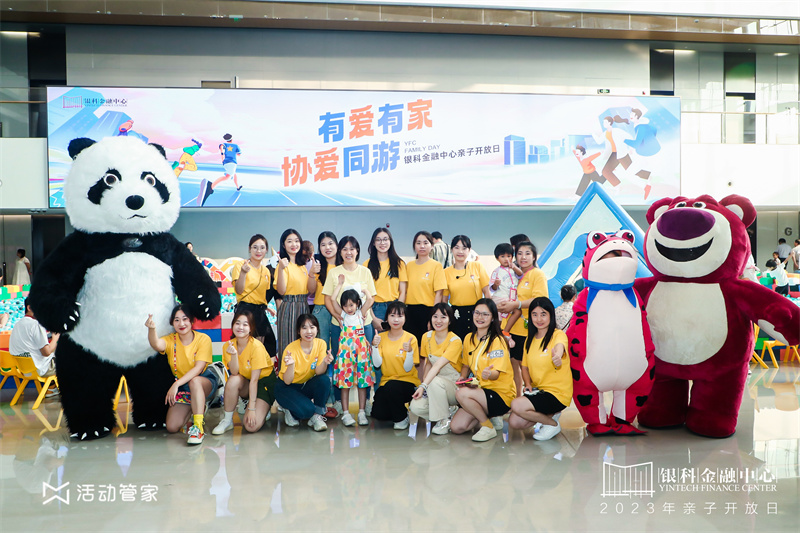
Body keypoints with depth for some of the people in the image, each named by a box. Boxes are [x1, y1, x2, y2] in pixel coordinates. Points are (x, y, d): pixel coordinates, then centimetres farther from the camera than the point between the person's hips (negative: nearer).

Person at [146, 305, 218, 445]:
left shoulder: (203, 339, -13)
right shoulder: (171, 340, -7)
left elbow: (198, 368, -23)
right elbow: (157, 345, -33)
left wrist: (177, 384, -34)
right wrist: (151, 329, -54)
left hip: (205, 382, -4)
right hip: (181, 387, 4)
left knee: (194, 381, -39)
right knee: (172, 427, -9)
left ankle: (198, 427, -33)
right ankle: (194, 408, 22)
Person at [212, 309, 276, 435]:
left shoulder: (256, 346, -23)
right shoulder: (229, 345, -8)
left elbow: (254, 379, -24)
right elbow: (234, 372, -17)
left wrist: (252, 408, -25)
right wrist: (233, 354, -34)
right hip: (246, 382, 5)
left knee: (252, 426, -24)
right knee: (233, 380, -32)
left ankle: (262, 411, 11)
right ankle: (227, 421, -12)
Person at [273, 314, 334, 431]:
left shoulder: (320, 344, -12)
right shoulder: (291, 349, -22)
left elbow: (319, 372, -17)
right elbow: (287, 381, -23)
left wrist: (325, 362, -38)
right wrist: (291, 365, -42)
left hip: (306, 386, 4)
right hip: (286, 388, -4)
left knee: (324, 380, -27)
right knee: (306, 410, -30)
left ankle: (316, 416, -9)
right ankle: (290, 411, 5)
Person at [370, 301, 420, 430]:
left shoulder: (410, 339, -8)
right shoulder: (381, 337, 1)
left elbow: (408, 369, -10)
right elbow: (377, 364, -7)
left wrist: (409, 351, -26)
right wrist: (375, 346, -20)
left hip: (408, 381, -3)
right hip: (386, 381, 3)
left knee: (391, 387, -36)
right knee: (378, 414, -18)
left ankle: (402, 417, -7)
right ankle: (395, 409, 18)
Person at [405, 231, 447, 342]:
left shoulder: (436, 266, -2)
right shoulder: (409, 266, 10)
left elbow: (439, 293, -7)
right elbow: (405, 291, 13)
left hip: (428, 310, -4)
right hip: (410, 311, 4)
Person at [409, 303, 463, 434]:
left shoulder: (455, 341, -17)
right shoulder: (427, 337, 1)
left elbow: (437, 366, -27)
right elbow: (428, 364, 9)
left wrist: (423, 386, -35)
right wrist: (424, 385, -5)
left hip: (454, 385, -5)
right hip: (434, 385, 5)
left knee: (435, 381, -37)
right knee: (416, 407, -20)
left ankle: (445, 420, -15)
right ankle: (450, 410, 4)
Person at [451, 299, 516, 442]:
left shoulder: (497, 341, -12)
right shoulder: (469, 339, 7)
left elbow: (496, 374, -21)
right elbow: (466, 365, 18)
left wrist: (488, 374, -44)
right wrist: (462, 378, -3)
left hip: (501, 394, -6)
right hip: (481, 390, 6)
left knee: (461, 394, -31)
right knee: (456, 427, -12)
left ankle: (488, 427, -10)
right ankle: (490, 417, 12)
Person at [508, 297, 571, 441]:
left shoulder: (558, 334, -12)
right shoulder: (530, 340, 8)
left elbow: (560, 345, -38)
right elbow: (525, 366, 16)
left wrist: (558, 355, -63)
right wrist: (528, 384, -6)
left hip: (558, 393, -7)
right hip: (537, 391, 7)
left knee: (516, 405, -24)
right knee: (514, 422, -8)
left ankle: (553, 424, 0)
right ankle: (551, 413, 13)